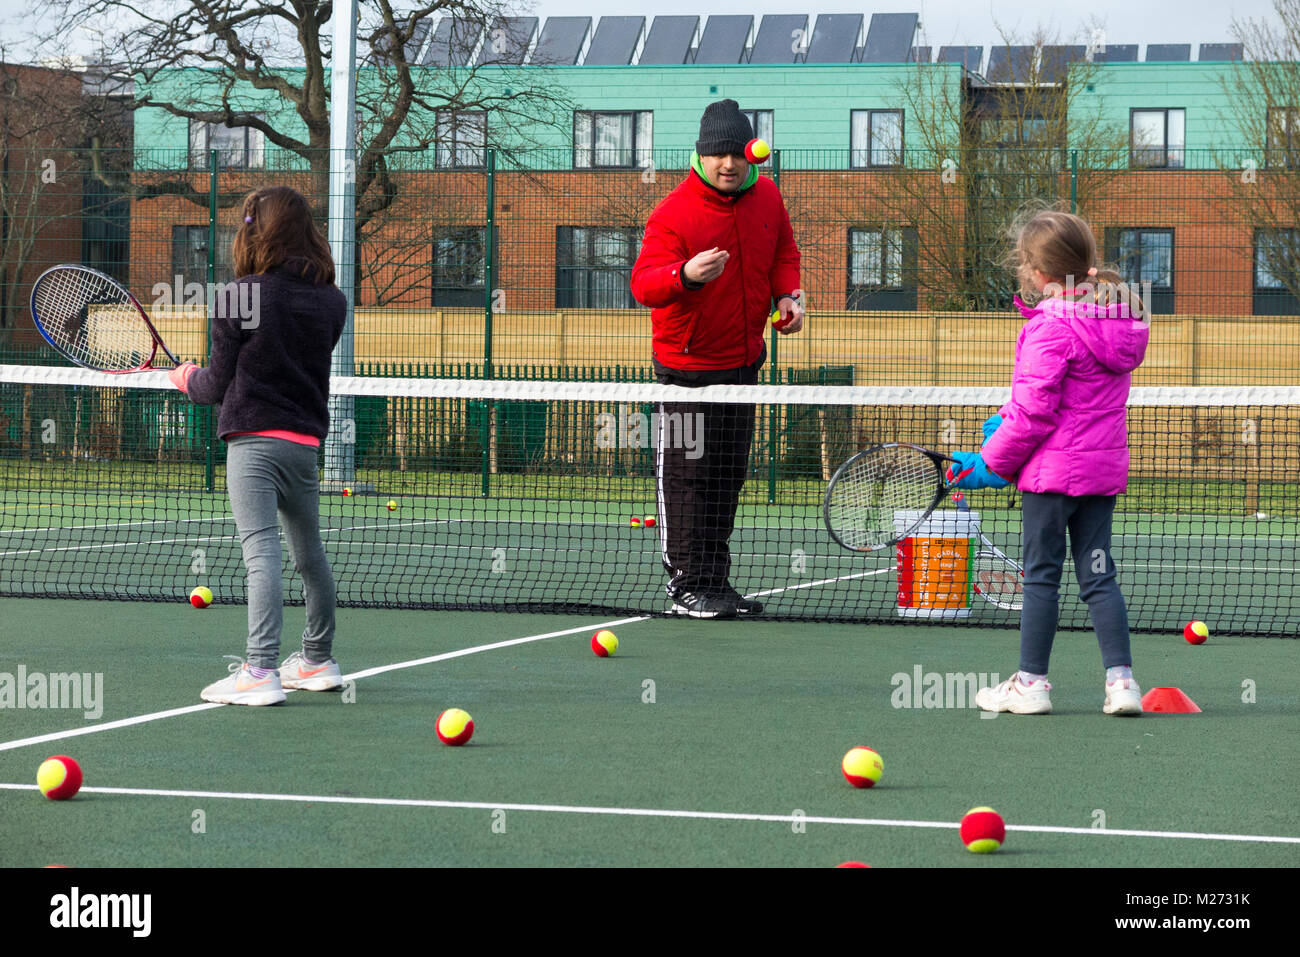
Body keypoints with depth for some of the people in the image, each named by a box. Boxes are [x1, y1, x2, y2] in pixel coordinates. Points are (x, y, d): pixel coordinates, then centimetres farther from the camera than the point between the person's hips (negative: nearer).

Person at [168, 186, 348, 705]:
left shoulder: (238, 298, -8)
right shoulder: (330, 301, 6)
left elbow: (219, 384, -4)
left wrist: (188, 378, 19)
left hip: (254, 441, -6)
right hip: (306, 439, 6)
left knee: (261, 552, -14)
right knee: (310, 555, 19)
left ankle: (259, 670, -22)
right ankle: (318, 660, 33)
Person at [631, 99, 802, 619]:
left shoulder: (766, 197, 0)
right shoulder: (672, 214, -19)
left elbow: (783, 252, 18)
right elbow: (644, 284, -28)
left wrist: (787, 294, -1)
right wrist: (685, 275, -48)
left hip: (743, 361, 7)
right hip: (687, 367, -7)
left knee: (729, 475, 14)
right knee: (688, 475, -6)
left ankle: (715, 581, 24)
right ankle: (686, 586, 1)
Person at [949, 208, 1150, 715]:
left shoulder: (1052, 327, -19)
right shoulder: (1117, 316, 7)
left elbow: (1034, 412, -19)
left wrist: (991, 463, -7)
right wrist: (1004, 420, 10)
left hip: (1054, 466, -7)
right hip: (1105, 464, 7)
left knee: (1041, 573, 3)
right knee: (1098, 573, 10)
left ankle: (1031, 682, 9)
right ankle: (1121, 679, 4)